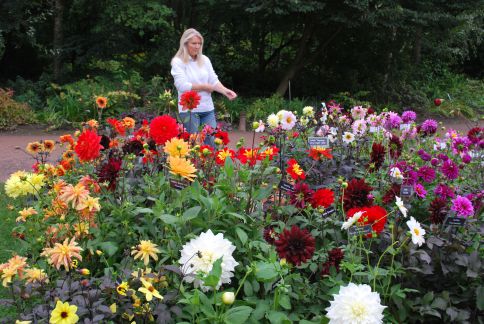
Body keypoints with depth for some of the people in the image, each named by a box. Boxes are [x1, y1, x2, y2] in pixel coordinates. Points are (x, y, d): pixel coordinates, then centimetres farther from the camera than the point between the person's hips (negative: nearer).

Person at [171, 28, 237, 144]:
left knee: (212, 143, 5)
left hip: (208, 108, 5)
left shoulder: (205, 60, 10)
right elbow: (182, 86, -15)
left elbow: (214, 80, 6)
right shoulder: (178, 62, -4)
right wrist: (205, 87, -7)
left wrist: (225, 91, -14)